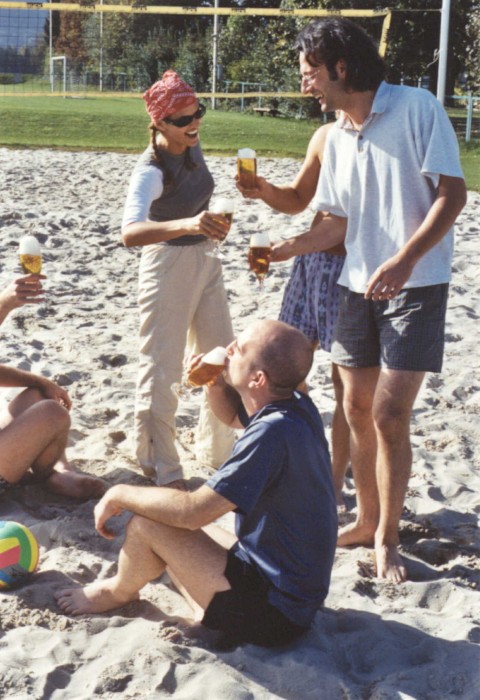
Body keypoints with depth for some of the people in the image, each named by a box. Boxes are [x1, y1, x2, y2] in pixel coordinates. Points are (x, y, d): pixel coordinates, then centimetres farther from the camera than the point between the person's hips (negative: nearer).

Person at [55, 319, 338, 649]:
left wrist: (120, 494, -11)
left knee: (145, 525, -11)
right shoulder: (296, 406, -1)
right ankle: (209, 613, 5)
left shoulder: (274, 433, -28)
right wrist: (214, 384, -2)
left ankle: (119, 591, 19)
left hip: (273, 610, -9)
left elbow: (194, 510, -26)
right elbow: (233, 415, 21)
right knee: (170, 520, 17)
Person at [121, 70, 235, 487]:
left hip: (205, 261, 8)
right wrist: (187, 225, -57)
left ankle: (218, 453, 31)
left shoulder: (193, 147, -1)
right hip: (168, 265, -8)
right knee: (162, 372, 0)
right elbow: (130, 233, -44)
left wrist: (211, 225, 14)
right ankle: (161, 471, 15)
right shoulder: (151, 171, -25)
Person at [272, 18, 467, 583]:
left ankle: (387, 538, 8)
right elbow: (338, 223, 13)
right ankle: (367, 520, 27)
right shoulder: (337, 138, 10)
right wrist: (285, 249, -1)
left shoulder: (416, 108, -8)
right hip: (357, 286, 6)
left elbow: (452, 194, -13)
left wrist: (405, 259, -25)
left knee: (389, 414, -8)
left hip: (414, 287, -6)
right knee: (357, 410, 10)